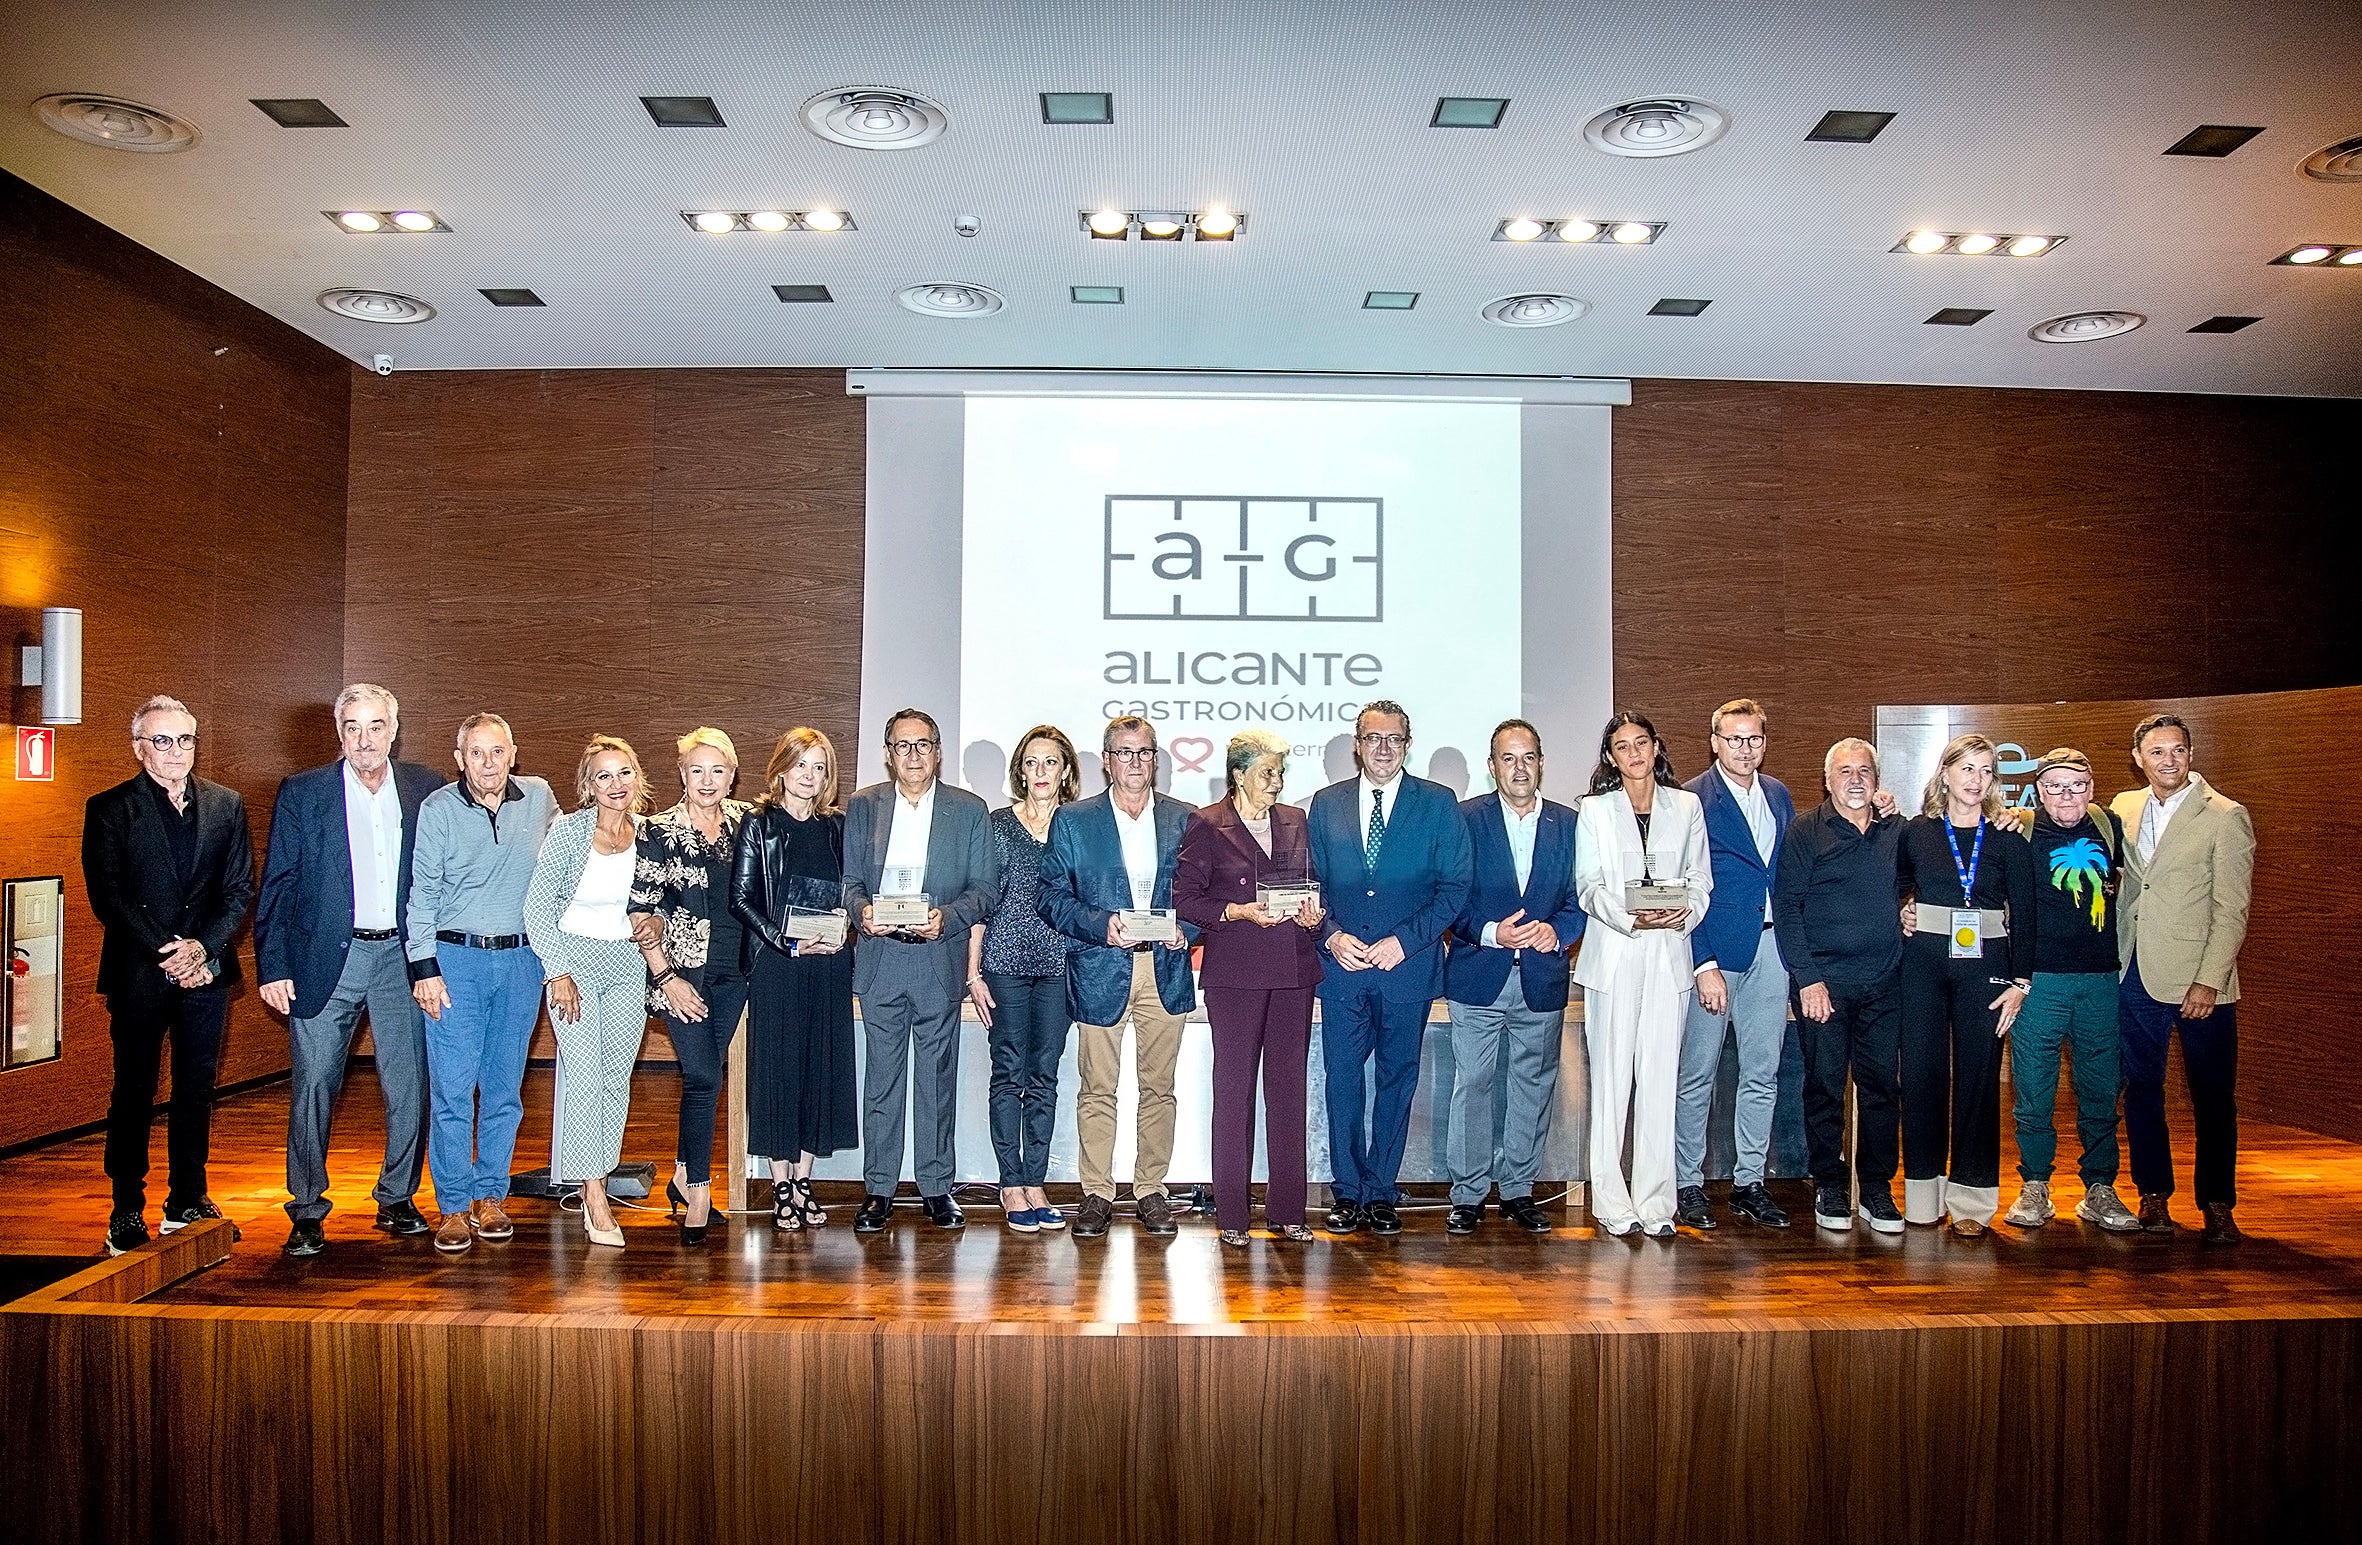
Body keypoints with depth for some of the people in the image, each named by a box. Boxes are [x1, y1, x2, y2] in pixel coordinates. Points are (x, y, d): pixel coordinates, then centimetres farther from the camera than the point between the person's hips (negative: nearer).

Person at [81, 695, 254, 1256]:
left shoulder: (227, 805, 9)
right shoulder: (108, 809, 1)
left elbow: (240, 889, 6)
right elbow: (107, 897, -5)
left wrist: (204, 947, -9)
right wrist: (167, 955, -13)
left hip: (206, 969, 3)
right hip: (138, 973, -2)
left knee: (196, 1090, 9)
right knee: (133, 1093, 3)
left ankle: (188, 1199, 20)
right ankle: (127, 1210, 12)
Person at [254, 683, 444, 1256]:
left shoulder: (426, 790, 5)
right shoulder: (301, 793, 1)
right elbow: (276, 887, 1)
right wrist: (272, 967, -5)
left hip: (401, 957, 2)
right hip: (325, 961, -1)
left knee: (409, 1086, 5)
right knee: (313, 1085, 0)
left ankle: (397, 1200, 21)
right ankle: (307, 1211, 14)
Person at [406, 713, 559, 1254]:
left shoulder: (539, 799, 3)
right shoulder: (437, 809, -3)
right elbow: (422, 893, -2)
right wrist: (424, 968, -8)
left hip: (521, 960, 2)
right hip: (455, 957, -2)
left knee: (505, 1088, 8)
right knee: (452, 1088, -4)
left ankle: (491, 1197, 19)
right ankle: (453, 1207, 7)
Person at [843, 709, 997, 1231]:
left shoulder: (969, 810, 5)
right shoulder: (862, 806, 9)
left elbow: (984, 888, 2)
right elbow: (848, 880, 8)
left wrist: (946, 917, -16)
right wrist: (863, 909, -14)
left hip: (939, 959, -1)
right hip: (879, 958, 1)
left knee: (938, 1075, 5)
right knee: (882, 1075, 5)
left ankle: (937, 1187, 15)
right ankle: (878, 1188, 14)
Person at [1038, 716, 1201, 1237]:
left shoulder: (1185, 820, 9)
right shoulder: (1072, 821, 4)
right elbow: (1051, 897, 0)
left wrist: (1186, 930, -9)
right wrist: (1101, 925, -15)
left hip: (1165, 971, 2)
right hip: (1100, 972, -1)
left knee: (1158, 1088, 6)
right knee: (1097, 1090, 2)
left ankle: (1150, 1190, 17)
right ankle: (1097, 1194, 12)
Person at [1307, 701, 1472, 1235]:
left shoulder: (1438, 804, 2)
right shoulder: (1326, 804, 9)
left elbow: (1455, 885, -2)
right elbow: (1310, 883, 10)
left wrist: (1405, 940, -12)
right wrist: (1331, 935, -7)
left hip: (1407, 966, -1)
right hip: (1341, 965, 1)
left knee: (1397, 1080, 6)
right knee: (1342, 1078, 3)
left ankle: (1381, 1194, 17)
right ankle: (1347, 1193, 15)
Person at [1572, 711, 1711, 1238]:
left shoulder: (1687, 806, 11)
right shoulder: (1595, 810, 7)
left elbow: (1700, 880, 11)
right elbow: (1589, 888, 1)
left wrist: (1684, 914, -10)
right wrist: (1631, 918, -16)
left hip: (1668, 955, 1)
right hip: (1613, 954, -1)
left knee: (1660, 1077, 1)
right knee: (1611, 1077, -2)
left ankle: (1655, 1202, 7)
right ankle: (1611, 1201, 4)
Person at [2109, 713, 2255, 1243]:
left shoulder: (2225, 816, -5)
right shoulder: (2124, 808, 8)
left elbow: (2232, 911, -8)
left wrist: (2209, 981, -15)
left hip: (2199, 979, -4)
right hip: (2135, 975, 4)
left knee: (2213, 1097, 5)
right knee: (2141, 1089, 10)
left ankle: (2217, 1204, 17)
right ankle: (2154, 1194, 22)